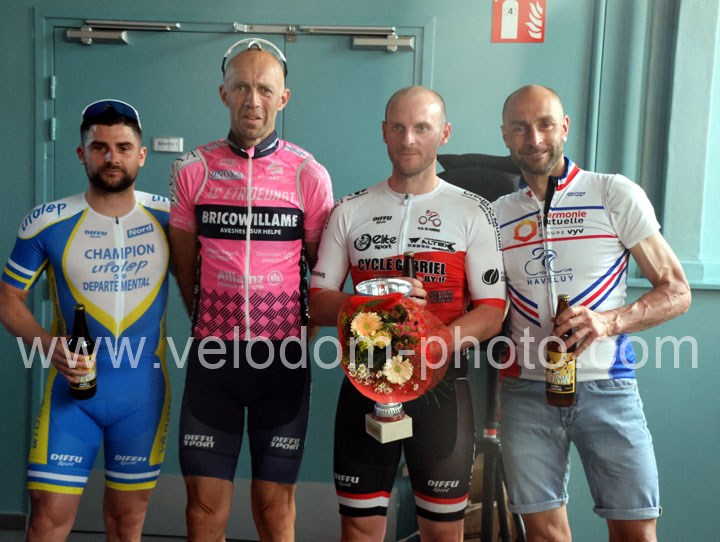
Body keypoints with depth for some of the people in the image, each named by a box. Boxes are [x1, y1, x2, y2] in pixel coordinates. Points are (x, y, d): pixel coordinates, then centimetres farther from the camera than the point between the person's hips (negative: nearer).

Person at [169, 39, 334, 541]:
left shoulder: (309, 175, -2)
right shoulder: (192, 170, 2)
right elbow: (185, 264, 11)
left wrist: (302, 330, 7)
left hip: (284, 357, -1)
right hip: (213, 353, 1)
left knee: (275, 500, 9)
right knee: (205, 499, 7)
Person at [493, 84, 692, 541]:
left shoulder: (617, 195, -1)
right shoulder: (497, 215, 8)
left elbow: (677, 292, 0)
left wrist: (610, 321, -18)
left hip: (606, 387, -2)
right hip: (526, 390, 2)